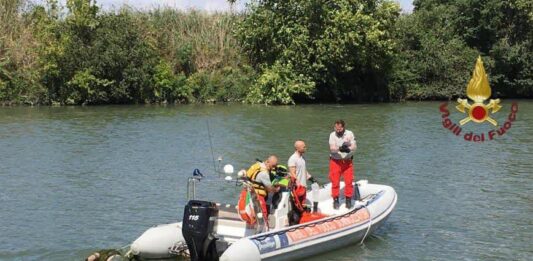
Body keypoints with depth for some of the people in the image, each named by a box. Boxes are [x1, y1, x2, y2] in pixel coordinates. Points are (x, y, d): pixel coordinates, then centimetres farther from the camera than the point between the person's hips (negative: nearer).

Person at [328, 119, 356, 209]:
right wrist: (340, 148, -36)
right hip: (335, 161, -1)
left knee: (349, 181, -1)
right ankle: (335, 200, 11)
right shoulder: (332, 135, -6)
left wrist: (348, 149, -27)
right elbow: (332, 149, -16)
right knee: (335, 182, -1)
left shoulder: (349, 134, -3)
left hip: (347, 161, 1)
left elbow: (354, 147, -6)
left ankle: (348, 200, 11)